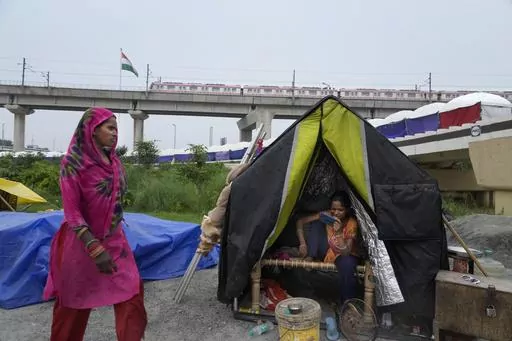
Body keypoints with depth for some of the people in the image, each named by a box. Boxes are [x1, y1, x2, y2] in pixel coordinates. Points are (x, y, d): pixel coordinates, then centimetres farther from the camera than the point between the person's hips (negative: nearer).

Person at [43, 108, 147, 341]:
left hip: (114, 240, 5)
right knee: (75, 300, 15)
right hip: (82, 242, -5)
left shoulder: (113, 161, 4)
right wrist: (95, 249, -22)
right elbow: (72, 211, -17)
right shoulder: (74, 162, -15)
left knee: (131, 292, 0)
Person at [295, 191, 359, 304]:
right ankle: (309, 258, -19)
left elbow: (345, 252, -31)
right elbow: (300, 222, -11)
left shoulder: (352, 223, -23)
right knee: (317, 223, -20)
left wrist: (338, 232, -44)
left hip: (344, 255, -3)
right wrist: (302, 243, -20)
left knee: (347, 263, -41)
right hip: (326, 252, 3)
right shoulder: (326, 215, -16)